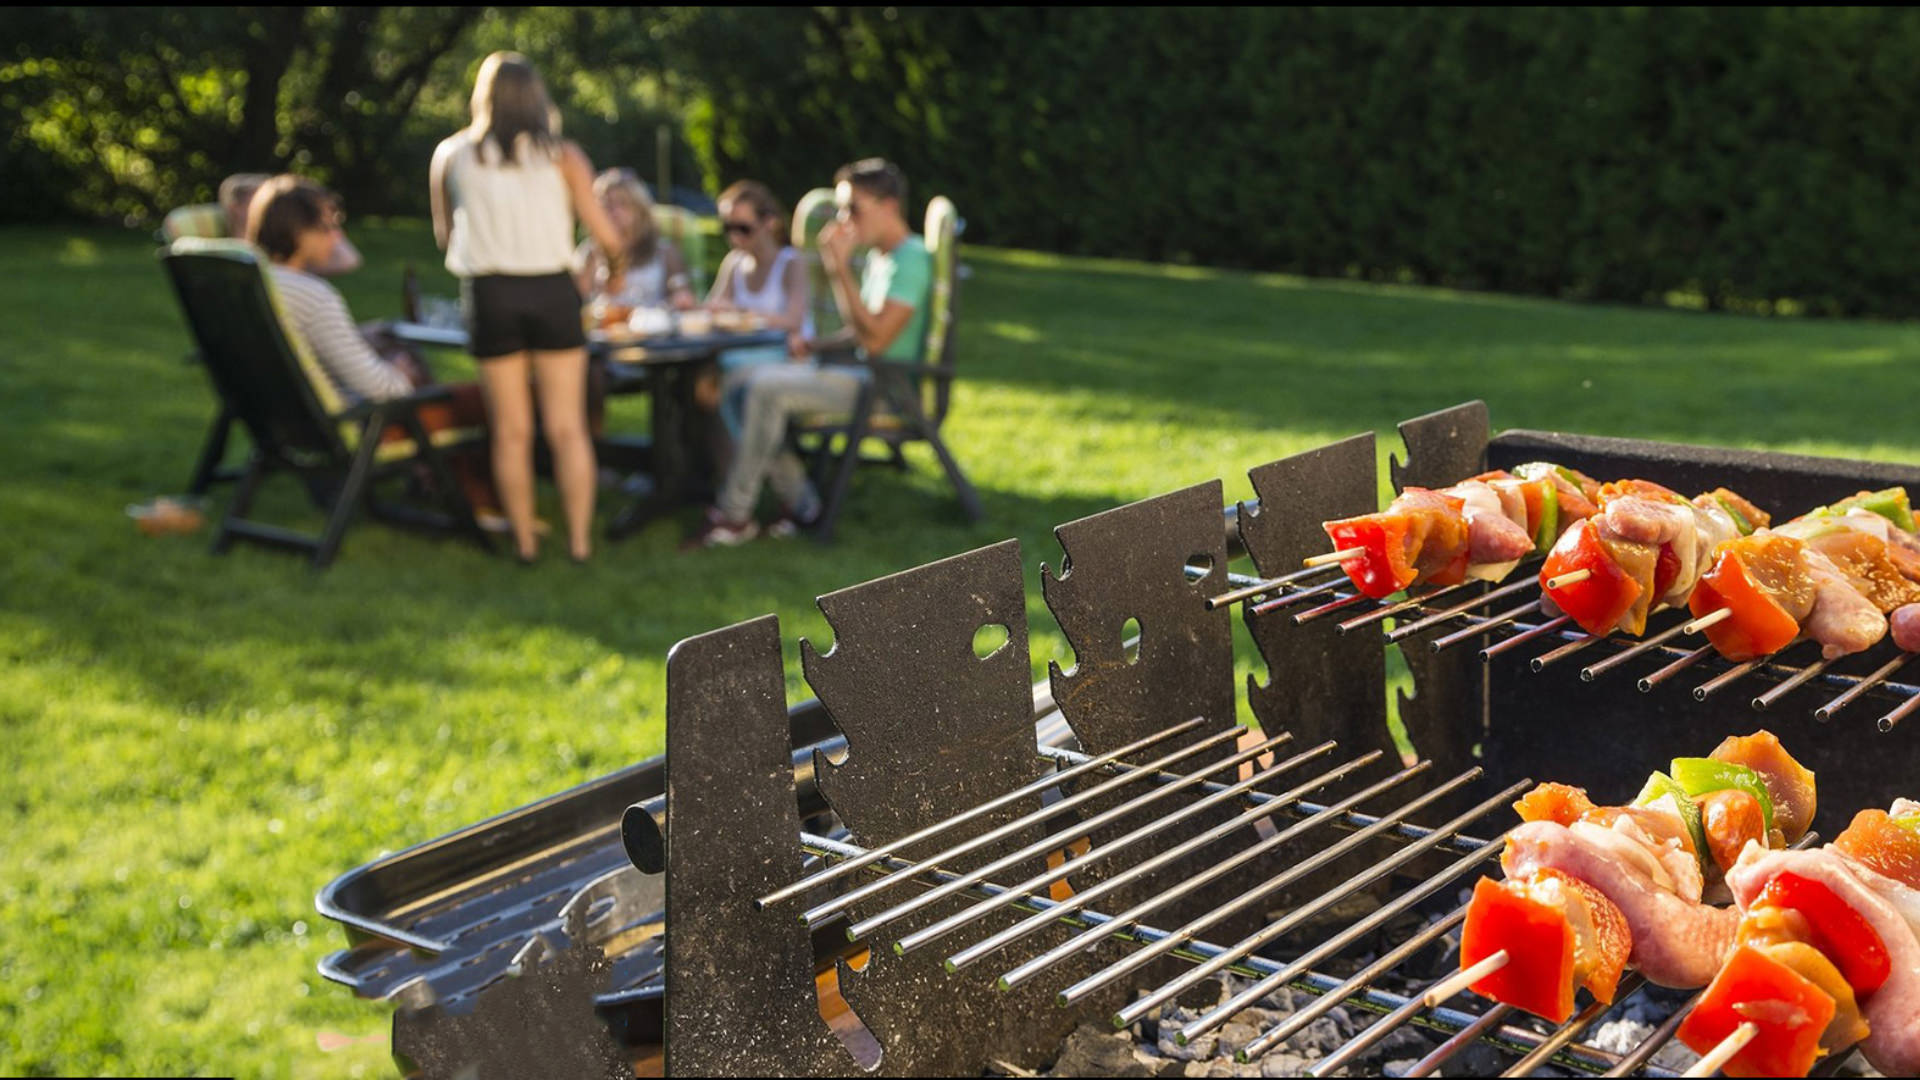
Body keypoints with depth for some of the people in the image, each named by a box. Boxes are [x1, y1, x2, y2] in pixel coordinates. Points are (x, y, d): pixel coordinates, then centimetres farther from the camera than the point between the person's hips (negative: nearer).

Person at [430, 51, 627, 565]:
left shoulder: (451, 154, 5)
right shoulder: (562, 156, 0)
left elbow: (445, 233, 16)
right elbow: (607, 236, -3)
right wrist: (616, 271, 17)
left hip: (490, 295, 1)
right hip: (553, 291, -1)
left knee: (511, 429, 9)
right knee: (568, 427, 4)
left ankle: (525, 541, 13)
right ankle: (579, 540, 3)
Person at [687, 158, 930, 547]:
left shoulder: (911, 258, -15)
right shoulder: (878, 256, 15)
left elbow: (876, 339, -25)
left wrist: (840, 269, -23)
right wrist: (815, 344, 5)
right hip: (864, 377, 10)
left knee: (767, 388, -21)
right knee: (757, 381, 3)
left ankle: (734, 515, -12)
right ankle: (800, 504, 2)